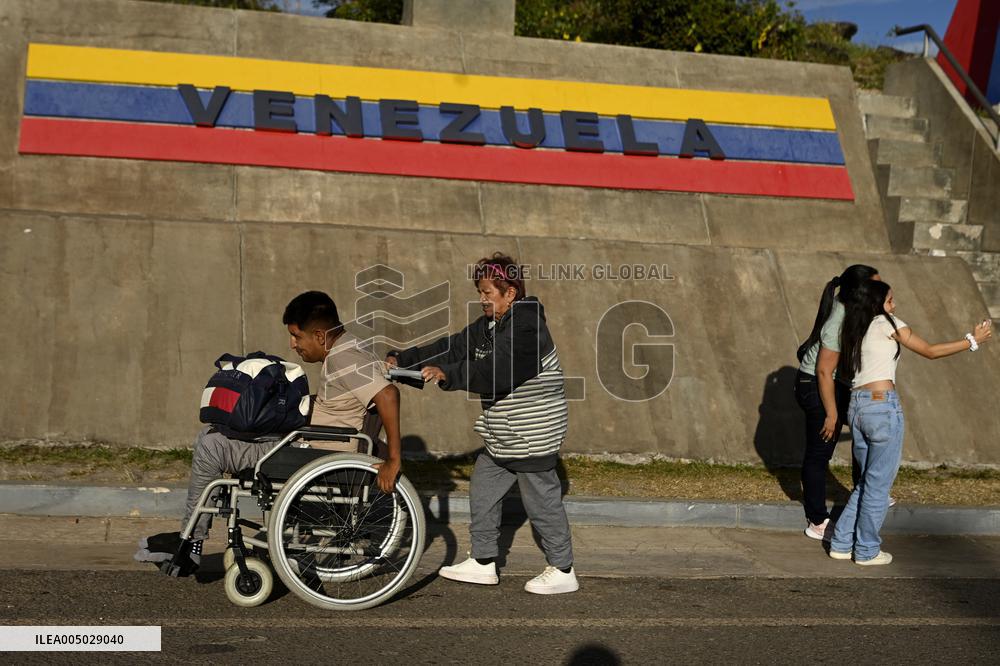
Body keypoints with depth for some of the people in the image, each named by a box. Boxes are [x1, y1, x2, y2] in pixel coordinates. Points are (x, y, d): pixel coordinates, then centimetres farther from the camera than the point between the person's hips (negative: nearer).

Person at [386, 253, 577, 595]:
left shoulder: (526, 327, -19)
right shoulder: (487, 326, 11)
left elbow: (495, 370, -31)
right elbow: (451, 347, 6)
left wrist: (447, 375, -34)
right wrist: (401, 360, -2)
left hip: (533, 434, -10)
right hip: (501, 436, 10)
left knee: (542, 500, -1)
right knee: (482, 489, 14)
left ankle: (563, 571, 11)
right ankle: (483, 562, 24)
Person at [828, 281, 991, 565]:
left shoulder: (853, 332, 17)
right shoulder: (885, 323, -2)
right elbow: (930, 351, 2)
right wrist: (972, 340, 9)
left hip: (856, 406, 7)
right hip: (883, 406, -7)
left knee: (867, 481, 18)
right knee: (879, 484, 4)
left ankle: (841, 544, 20)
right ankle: (867, 551, 13)